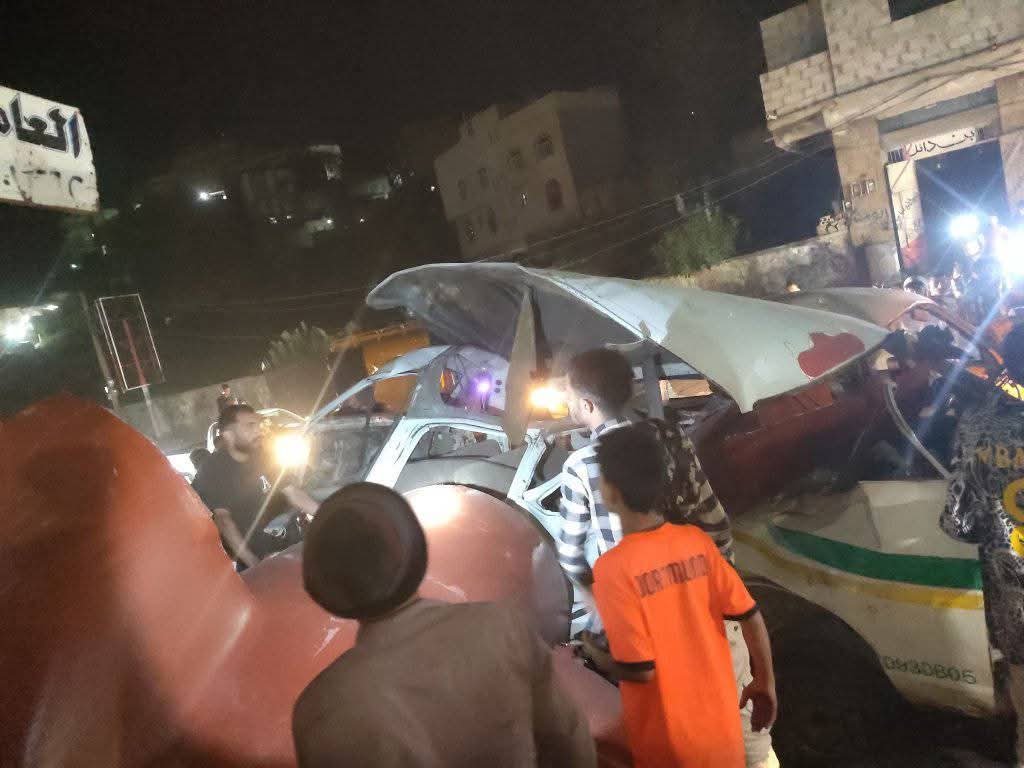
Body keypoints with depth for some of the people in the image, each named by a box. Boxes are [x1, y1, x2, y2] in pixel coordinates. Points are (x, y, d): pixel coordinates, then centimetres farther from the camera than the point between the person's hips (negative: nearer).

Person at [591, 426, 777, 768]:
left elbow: (638, 669, -23)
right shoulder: (697, 540, -10)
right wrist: (765, 683, 11)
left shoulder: (614, 567, -25)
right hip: (721, 726, 4)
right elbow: (751, 617, -4)